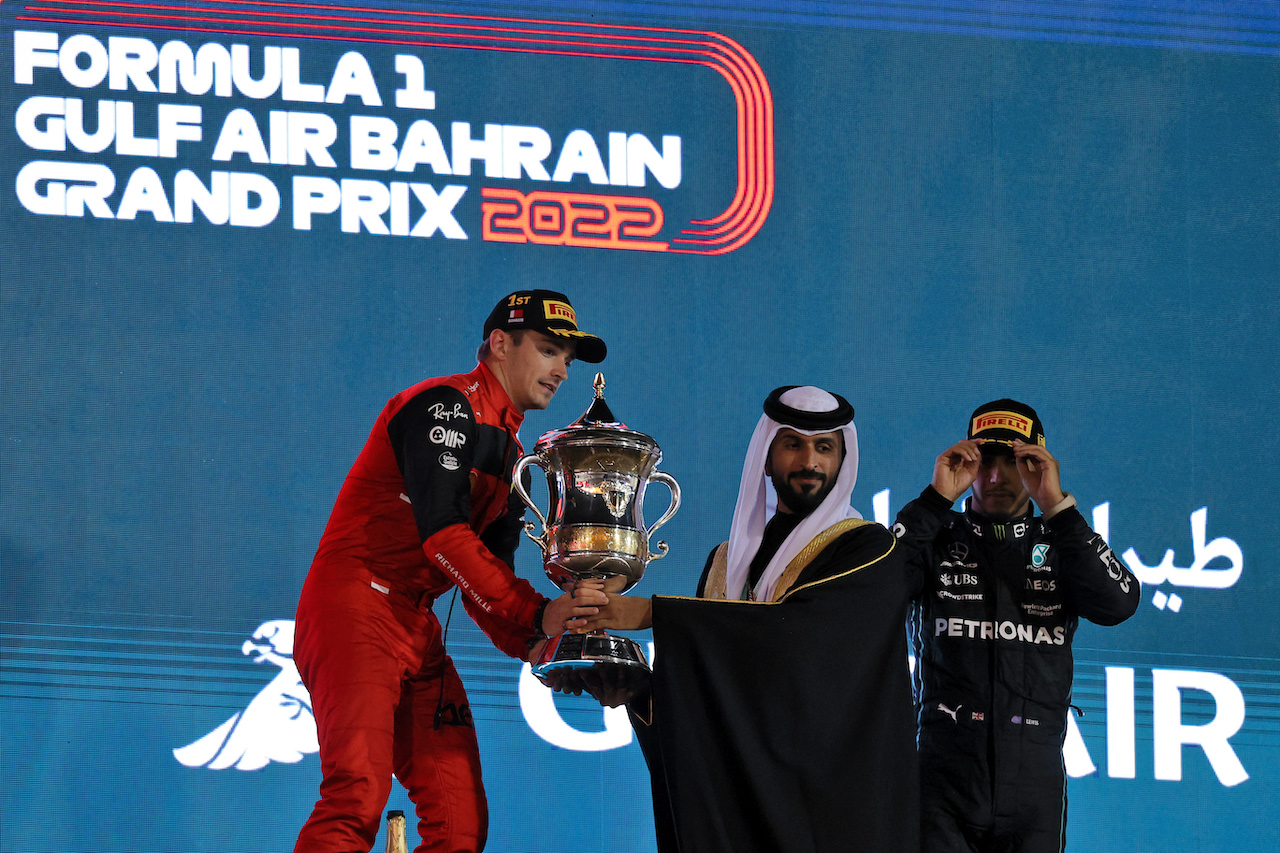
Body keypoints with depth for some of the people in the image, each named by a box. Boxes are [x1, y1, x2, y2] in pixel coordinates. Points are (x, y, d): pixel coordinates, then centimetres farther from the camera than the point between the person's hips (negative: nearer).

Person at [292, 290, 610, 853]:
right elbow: (443, 533, -20)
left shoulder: (510, 456, 21)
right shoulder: (447, 406, -8)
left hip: (418, 628, 10)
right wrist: (535, 615, -24)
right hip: (356, 610, -10)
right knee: (357, 796, -25)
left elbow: (487, 571, 16)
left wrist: (537, 645, -5)